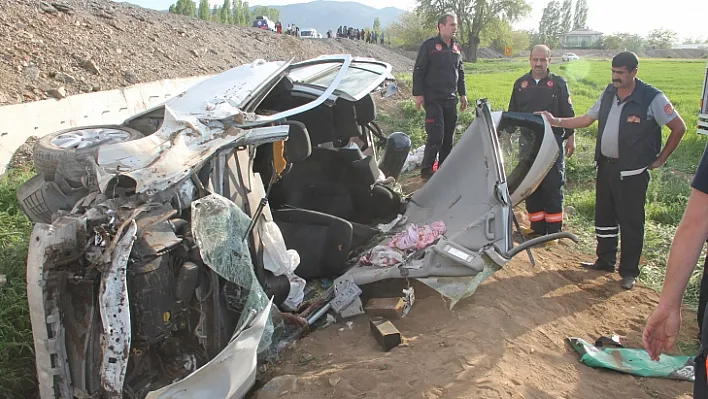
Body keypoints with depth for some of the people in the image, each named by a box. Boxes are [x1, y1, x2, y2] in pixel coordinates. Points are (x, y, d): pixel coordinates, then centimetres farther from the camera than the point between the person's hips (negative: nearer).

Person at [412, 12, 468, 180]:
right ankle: (426, 170, 1)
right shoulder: (429, 46, -7)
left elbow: (460, 72, 20)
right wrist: (418, 94, -12)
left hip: (451, 99, 6)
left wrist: (462, 94, 17)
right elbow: (418, 71, -7)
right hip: (433, 99, -6)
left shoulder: (456, 47, 12)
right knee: (436, 136, -12)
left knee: (448, 137, 8)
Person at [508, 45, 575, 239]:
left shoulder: (559, 83, 1)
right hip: (528, 142, 3)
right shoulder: (520, 84, 9)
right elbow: (512, 113, 14)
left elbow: (568, 113, 3)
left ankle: (554, 229, 8)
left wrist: (570, 137, 0)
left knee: (553, 186, -1)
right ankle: (537, 228, 15)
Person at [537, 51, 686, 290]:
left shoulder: (652, 98, -13)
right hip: (605, 166, 7)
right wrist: (557, 122, 6)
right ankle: (605, 261, 31)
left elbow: (679, 127, -7)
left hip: (632, 171, -6)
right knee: (604, 216, 15)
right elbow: (587, 119, 15)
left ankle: (629, 271, 13)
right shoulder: (609, 94, 6)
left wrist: (660, 159, -5)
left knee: (630, 221, 1)